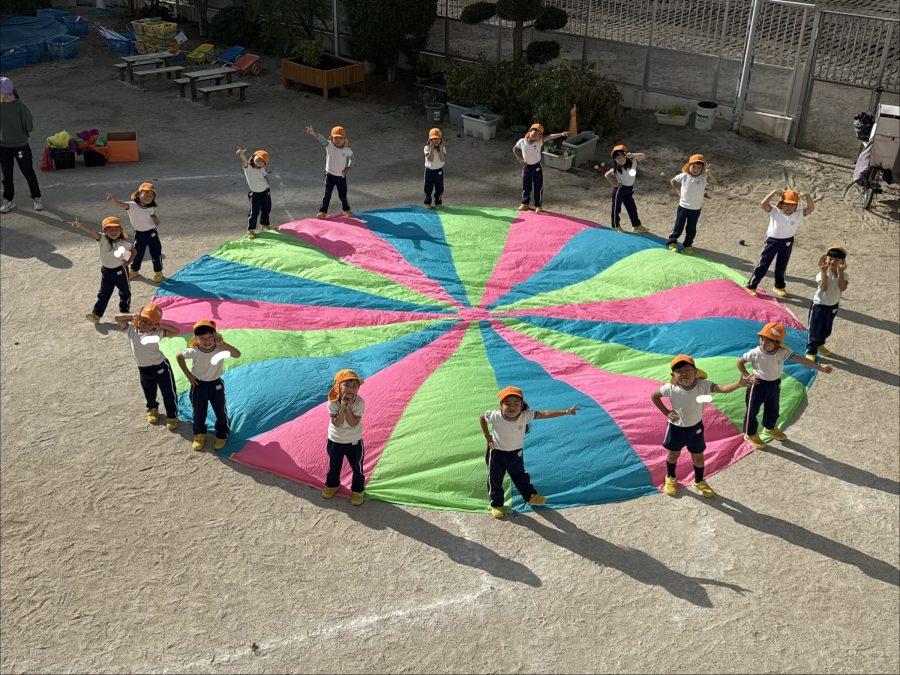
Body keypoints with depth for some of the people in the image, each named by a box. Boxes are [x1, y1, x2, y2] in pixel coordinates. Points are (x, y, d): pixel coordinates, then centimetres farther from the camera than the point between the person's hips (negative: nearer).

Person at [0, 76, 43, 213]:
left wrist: (22, 135, 5)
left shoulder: (19, 106, -15)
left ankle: (36, 198, 24)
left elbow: (29, 125, -5)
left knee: (28, 172, 8)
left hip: (20, 145, -4)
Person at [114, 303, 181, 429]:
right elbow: (117, 318, -6)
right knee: (149, 393, 26)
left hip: (161, 367, -4)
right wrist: (133, 316, -16)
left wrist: (159, 325, -22)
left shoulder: (157, 332, -15)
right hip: (143, 369, 4)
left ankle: (172, 416, 26)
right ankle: (152, 409, 53)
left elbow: (176, 331, -22)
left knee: (168, 393, 7)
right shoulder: (131, 329, -6)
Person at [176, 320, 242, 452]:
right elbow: (179, 357, -3)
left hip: (216, 384, 0)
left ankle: (222, 434, 36)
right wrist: (188, 374, -6)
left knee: (221, 411, 12)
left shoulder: (220, 348, -24)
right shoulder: (194, 351, -23)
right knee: (199, 412, 14)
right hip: (199, 384, 0)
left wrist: (223, 344, -50)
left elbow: (237, 355, -40)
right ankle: (199, 434, 38)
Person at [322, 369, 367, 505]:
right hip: (335, 441, 1)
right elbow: (336, 424, -26)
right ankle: (332, 485, 48)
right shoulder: (333, 402, -22)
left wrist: (348, 408, -36)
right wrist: (342, 407, -36)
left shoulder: (359, 403, -23)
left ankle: (357, 490, 35)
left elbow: (353, 424, -26)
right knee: (334, 466, 23)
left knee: (357, 467, 13)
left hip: (354, 442, -1)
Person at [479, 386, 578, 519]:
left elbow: (545, 414, -30)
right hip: (497, 453, -2)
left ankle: (530, 496, 45)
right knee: (495, 480, 11)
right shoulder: (495, 416, -28)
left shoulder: (526, 415, -25)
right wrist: (487, 436, -11)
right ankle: (496, 505, 30)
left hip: (516, 453, 2)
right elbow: (481, 417, -8)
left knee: (520, 476, 23)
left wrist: (566, 411, -37)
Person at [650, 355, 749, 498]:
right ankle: (670, 478, 45)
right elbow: (654, 396, -8)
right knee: (673, 454, 19)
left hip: (695, 427, 1)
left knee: (698, 456, 15)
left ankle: (699, 481, 42)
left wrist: (739, 384, -56)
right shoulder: (671, 388, -25)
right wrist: (666, 412, -13)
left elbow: (723, 389, -38)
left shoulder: (703, 385, -25)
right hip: (676, 427, -1)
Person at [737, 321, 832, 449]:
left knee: (773, 409, 24)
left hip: (775, 384, 4)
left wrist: (821, 368, -22)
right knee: (752, 410, 9)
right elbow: (740, 362, -12)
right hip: (759, 384, -4)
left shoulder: (783, 352, -18)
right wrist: (748, 376, -15)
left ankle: (769, 428, 51)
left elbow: (800, 360, -20)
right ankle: (750, 434, 29)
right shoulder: (755, 353, -25)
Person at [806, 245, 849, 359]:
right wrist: (824, 273, -40)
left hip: (833, 306, 4)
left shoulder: (844, 275, -10)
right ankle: (811, 351, 12)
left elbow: (842, 288, -27)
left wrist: (840, 272, -33)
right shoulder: (821, 274, -20)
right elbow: (824, 288, -34)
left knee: (826, 330, 21)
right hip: (819, 305, -4)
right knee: (814, 330, 1)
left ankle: (820, 345, 44)